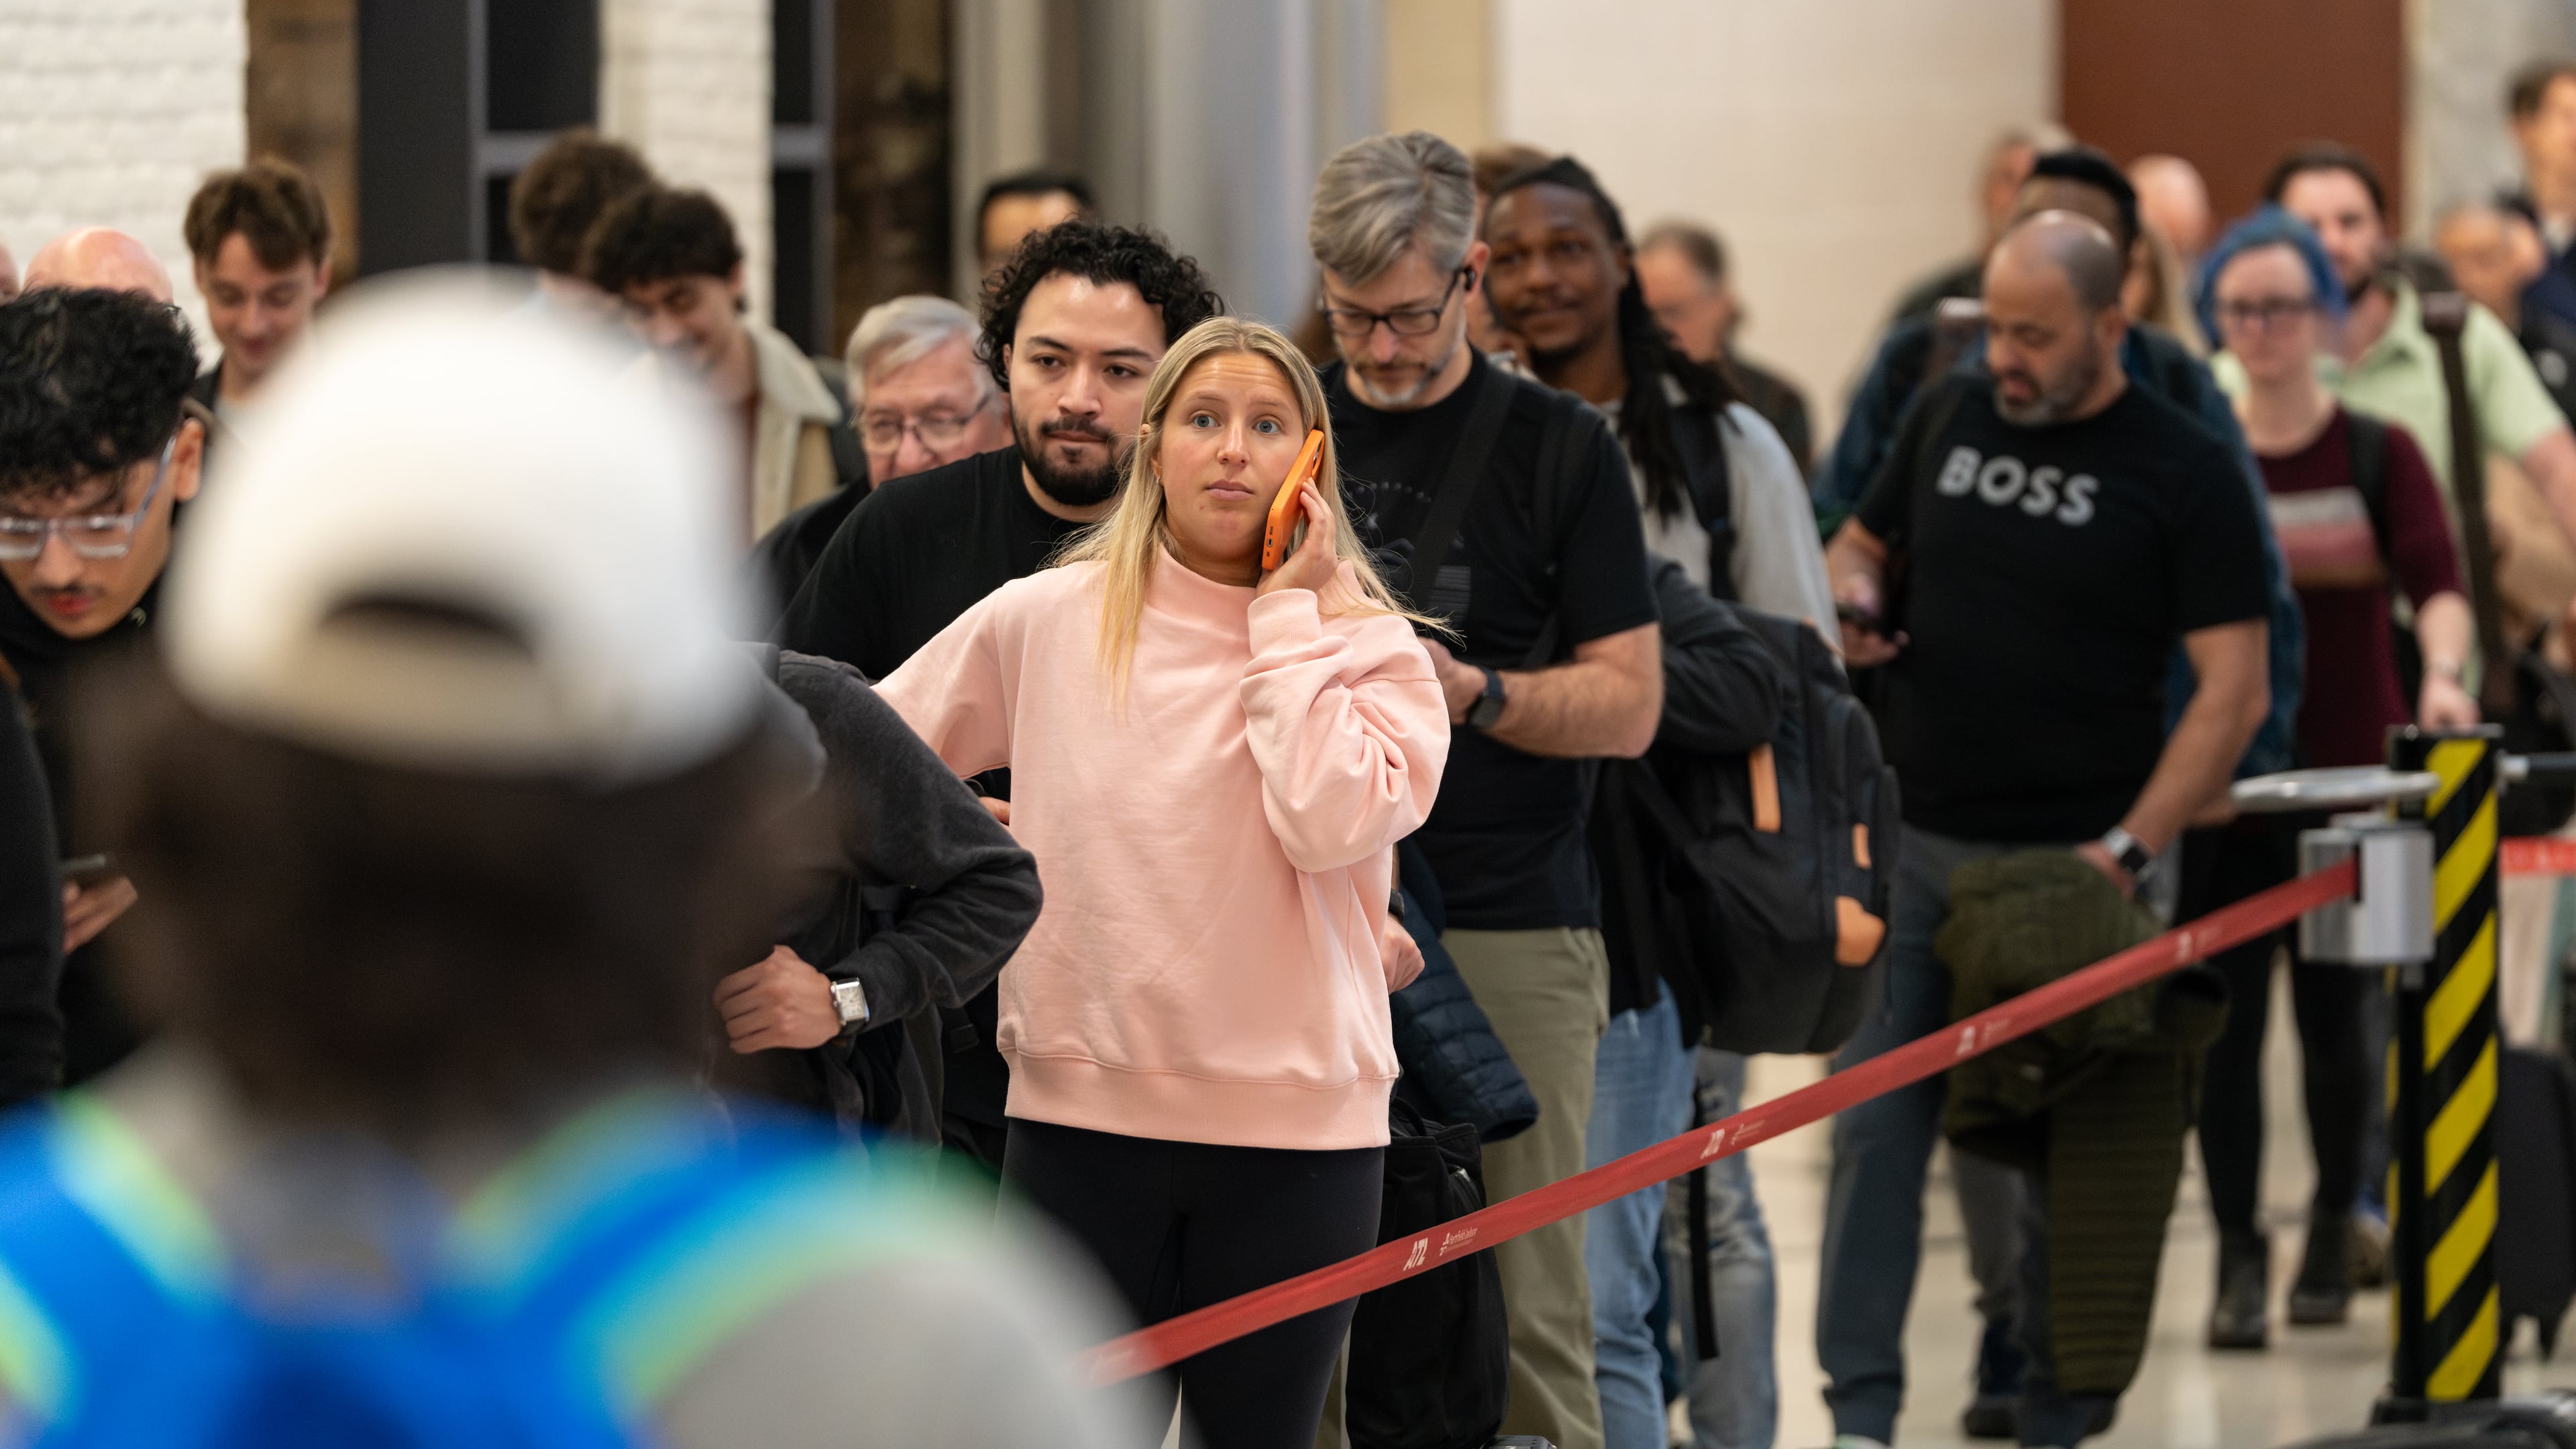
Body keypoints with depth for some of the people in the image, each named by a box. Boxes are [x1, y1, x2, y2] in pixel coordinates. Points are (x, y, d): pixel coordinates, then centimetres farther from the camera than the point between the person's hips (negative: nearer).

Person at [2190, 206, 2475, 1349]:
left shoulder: (2378, 455, 2)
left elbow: (2435, 580, -10)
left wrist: (2442, 673, -29)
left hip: (2348, 771, 0)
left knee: (2334, 1016, 3)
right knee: (2224, 1017, -4)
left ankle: (2334, 1231, 25)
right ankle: (2239, 1260, 3)